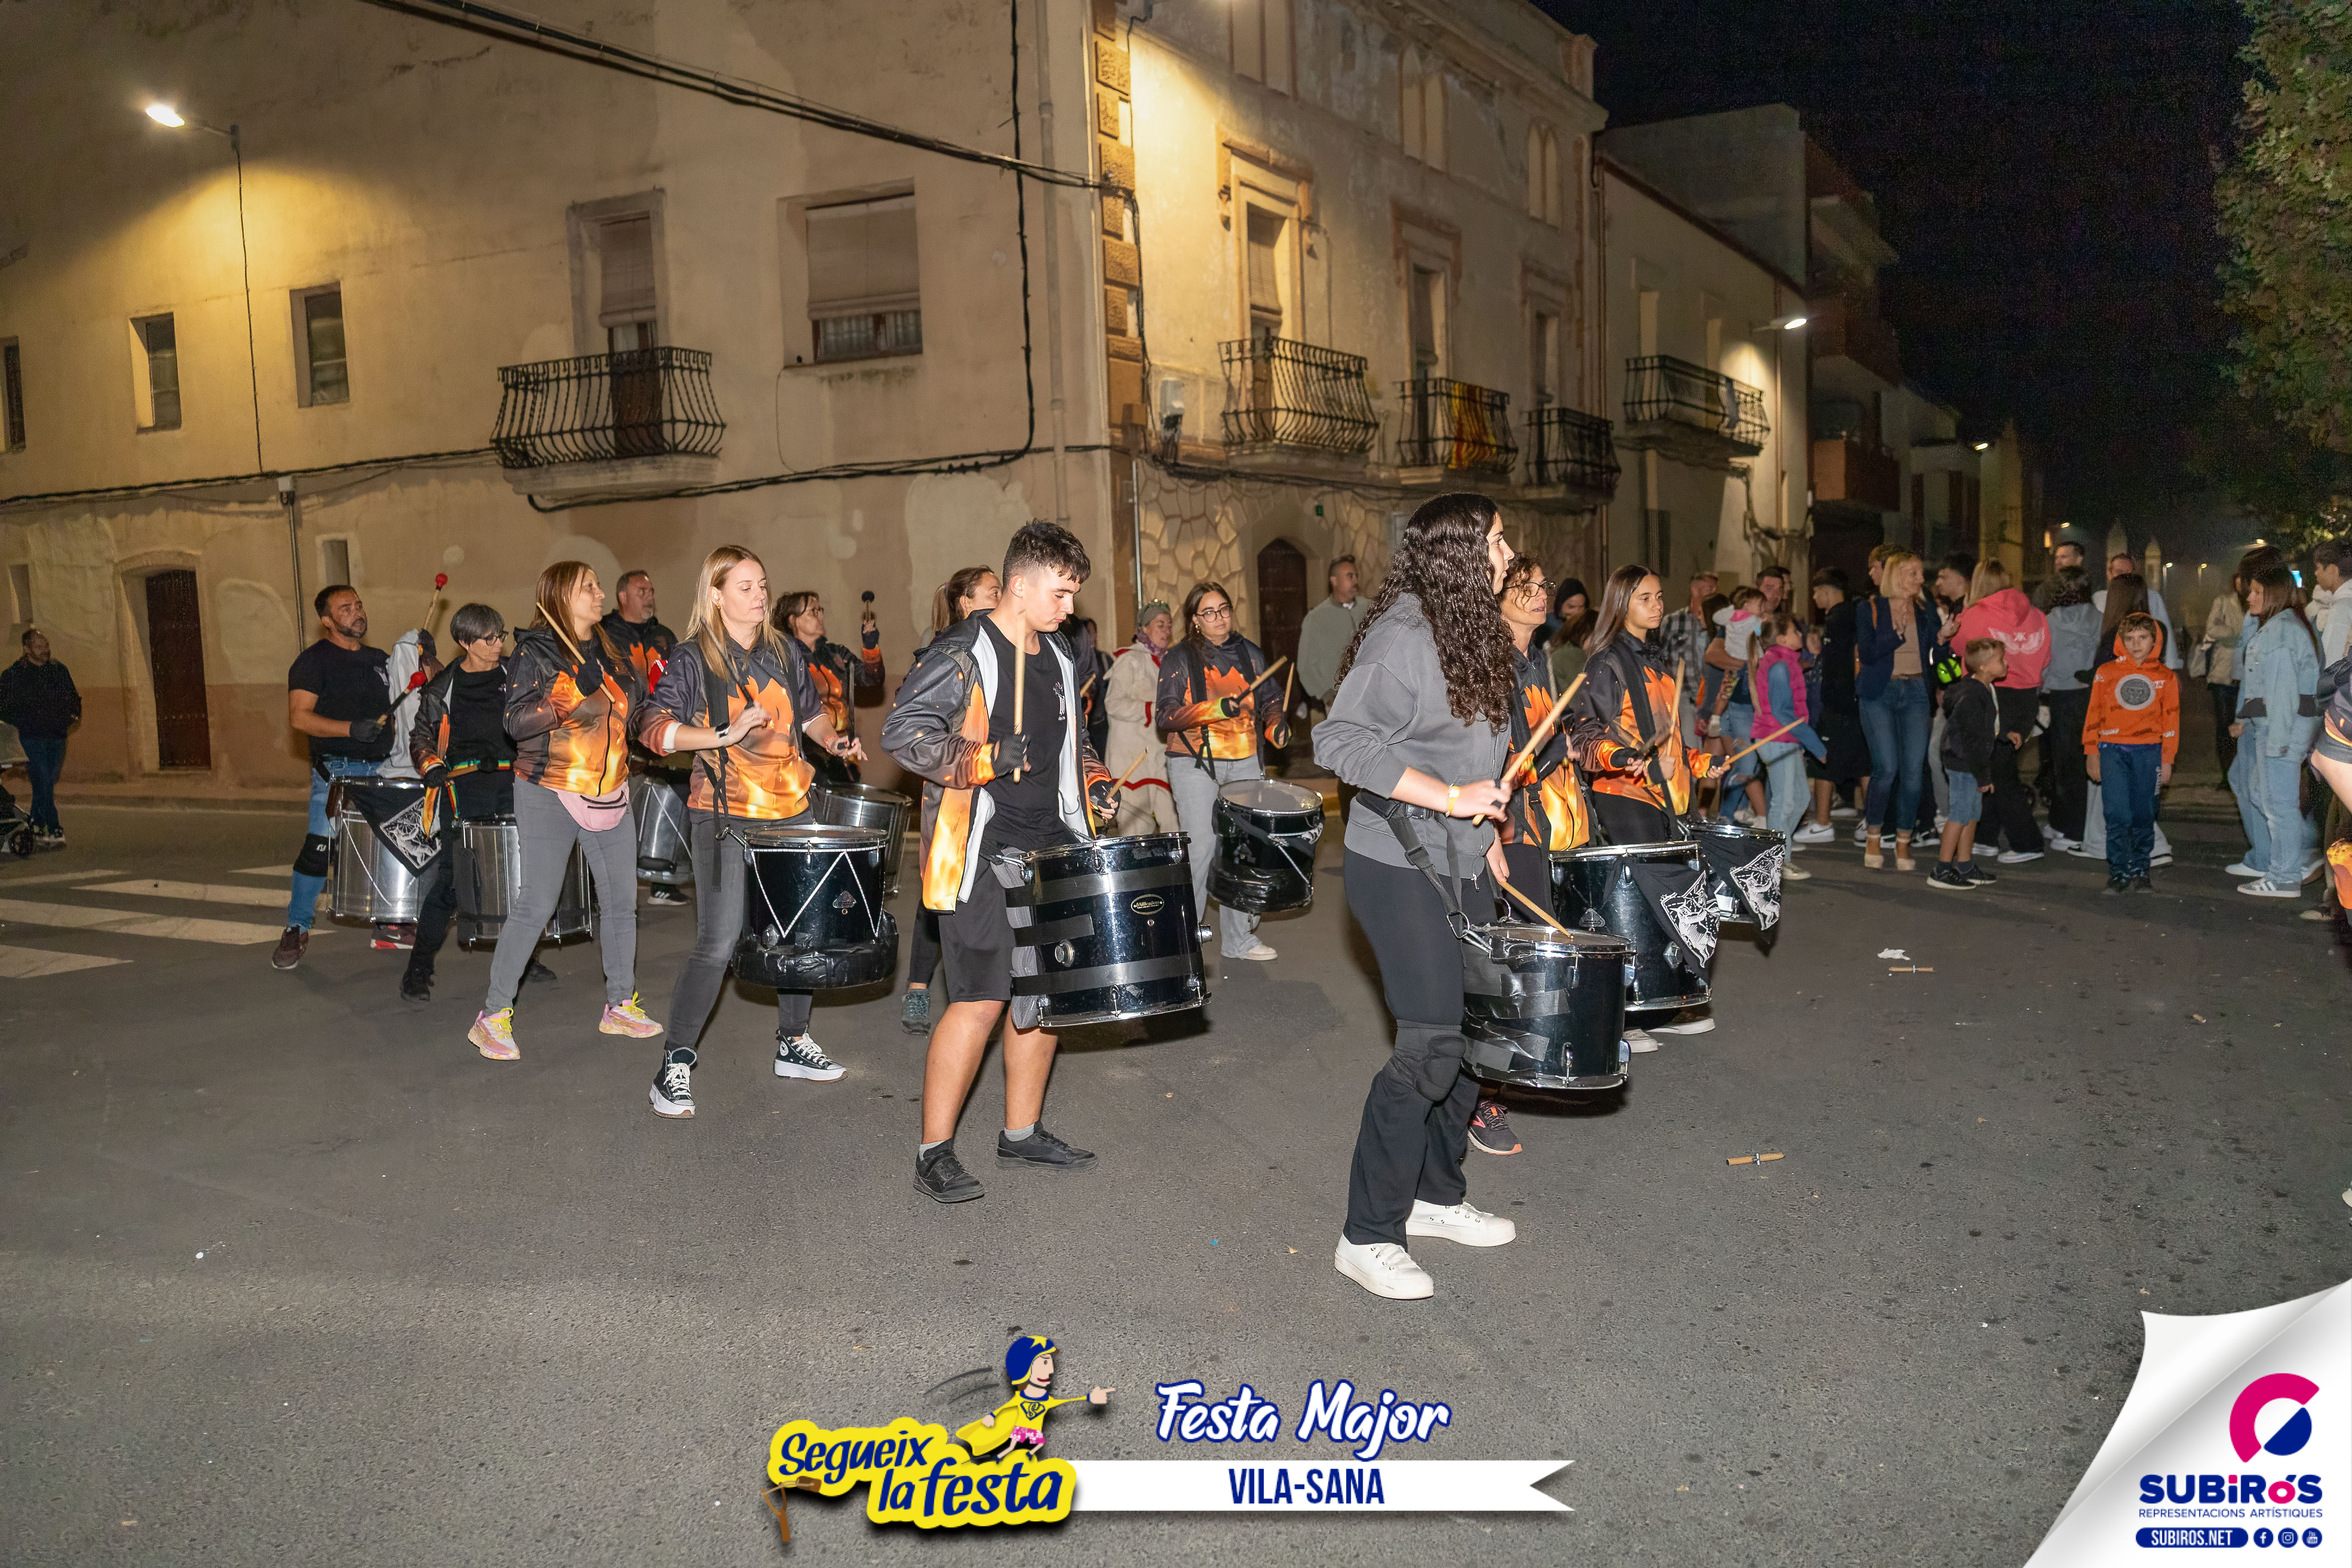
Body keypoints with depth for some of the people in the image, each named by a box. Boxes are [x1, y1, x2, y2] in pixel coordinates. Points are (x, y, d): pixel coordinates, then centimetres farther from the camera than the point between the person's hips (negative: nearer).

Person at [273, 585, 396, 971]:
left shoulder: (380, 660, 15)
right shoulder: (314, 661, -3)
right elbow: (299, 717, -12)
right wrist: (351, 729, -24)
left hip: (382, 769, 6)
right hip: (337, 770, -6)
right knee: (319, 847, -14)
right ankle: (296, 931, -3)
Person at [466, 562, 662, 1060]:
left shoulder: (608, 651, 14)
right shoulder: (534, 651, -5)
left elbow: (632, 707, 22)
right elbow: (516, 720, -13)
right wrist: (569, 709, -24)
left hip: (610, 792, 6)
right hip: (551, 795, -6)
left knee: (621, 900, 8)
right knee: (536, 905, -6)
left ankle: (621, 1005, 23)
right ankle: (493, 1016, 4)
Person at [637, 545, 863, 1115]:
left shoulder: (782, 653, 11)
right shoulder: (691, 659, -6)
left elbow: (811, 709, 23)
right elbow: (654, 728, -14)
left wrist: (830, 738, 3)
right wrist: (725, 736, -23)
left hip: (790, 809, 6)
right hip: (724, 814, -6)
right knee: (718, 942, -11)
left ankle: (793, 1043, 29)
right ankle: (677, 1064, 2)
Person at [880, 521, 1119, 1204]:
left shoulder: (1058, 659, 15)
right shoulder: (963, 652, -10)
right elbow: (902, 730, -15)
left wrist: (1093, 779, 10)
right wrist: (983, 760, -25)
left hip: (1048, 849, 8)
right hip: (980, 854, -8)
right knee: (982, 1000, -9)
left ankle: (1022, 1132, 27)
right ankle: (934, 1153, 3)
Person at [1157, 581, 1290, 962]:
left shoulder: (1250, 653, 12)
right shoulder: (1179, 659, -1)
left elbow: (1270, 699, 21)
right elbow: (1164, 716, -9)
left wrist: (1277, 724, -1)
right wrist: (1212, 710, -21)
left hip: (1246, 762, 4)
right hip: (1195, 763, -4)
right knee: (1201, 848, -9)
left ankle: (1240, 938, 17)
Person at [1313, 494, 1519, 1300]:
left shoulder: (1474, 636, 12)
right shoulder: (1403, 636, -17)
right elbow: (1341, 741, -26)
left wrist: (1486, 835, 16)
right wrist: (1449, 798, -27)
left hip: (1461, 869, 9)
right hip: (1400, 870, -9)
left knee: (1474, 1031, 13)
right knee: (1429, 1045, -9)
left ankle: (1436, 1195, 31)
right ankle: (1368, 1237, 3)